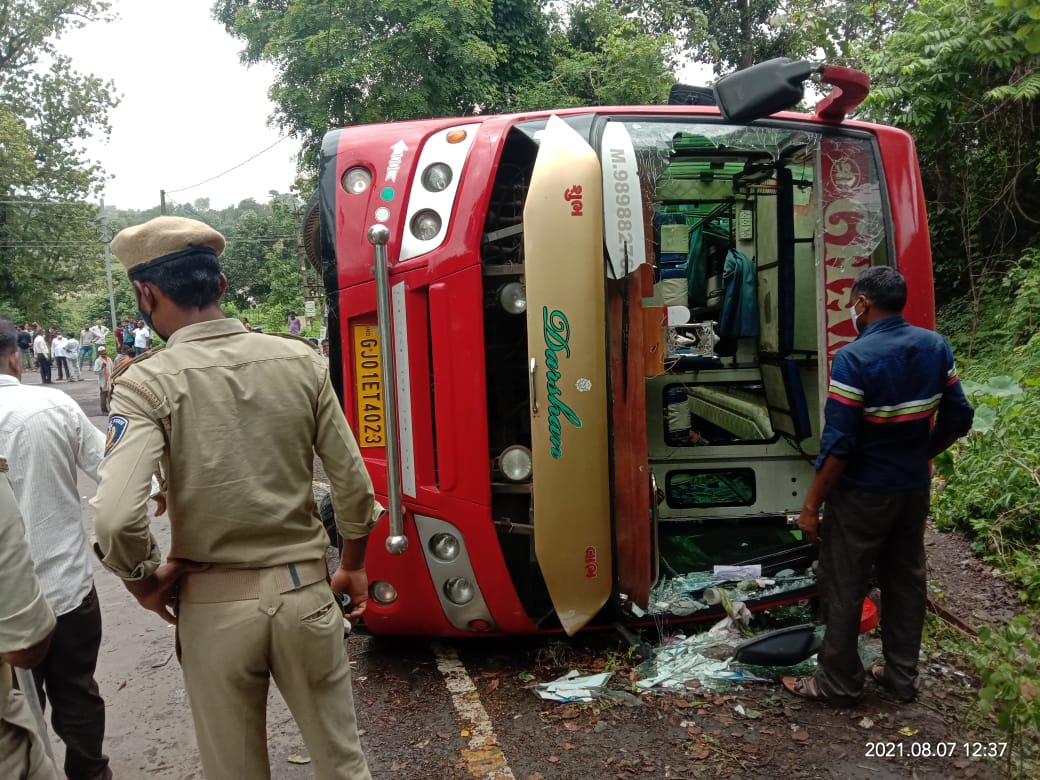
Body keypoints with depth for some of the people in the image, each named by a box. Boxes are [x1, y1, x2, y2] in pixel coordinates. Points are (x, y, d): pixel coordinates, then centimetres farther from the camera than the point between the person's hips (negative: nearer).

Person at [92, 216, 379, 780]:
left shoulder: (147, 382, -13)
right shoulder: (300, 360, -5)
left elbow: (115, 519, -24)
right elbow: (353, 484, -3)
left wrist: (144, 579, -3)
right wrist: (353, 566, 13)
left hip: (214, 605, -1)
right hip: (305, 589, 2)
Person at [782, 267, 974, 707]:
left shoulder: (854, 358, -22)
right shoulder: (936, 347, 0)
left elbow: (838, 445, -23)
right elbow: (958, 420, 5)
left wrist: (811, 504, -15)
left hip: (862, 495, -7)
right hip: (914, 489, 7)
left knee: (844, 591, 7)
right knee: (906, 582, 19)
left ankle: (838, 684, 20)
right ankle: (902, 677, 33)